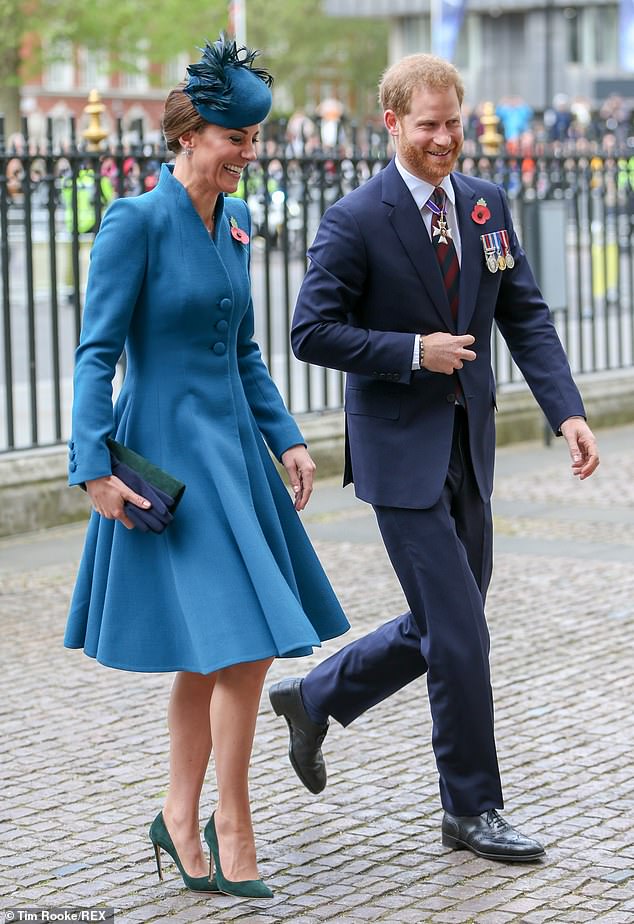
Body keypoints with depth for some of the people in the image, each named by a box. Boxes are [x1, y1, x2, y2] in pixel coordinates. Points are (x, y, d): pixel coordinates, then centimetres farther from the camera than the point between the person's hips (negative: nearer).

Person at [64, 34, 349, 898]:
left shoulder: (234, 223, 10)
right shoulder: (136, 221, -12)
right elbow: (97, 351, -13)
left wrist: (286, 438, 12)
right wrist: (95, 465, -19)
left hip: (232, 447, 8)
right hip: (168, 452, -8)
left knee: (210, 654, 12)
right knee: (241, 646, -11)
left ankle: (182, 819, 24)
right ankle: (233, 829, 2)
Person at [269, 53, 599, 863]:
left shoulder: (487, 204, 5)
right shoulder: (355, 221, -12)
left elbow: (525, 316, 5)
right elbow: (312, 333, -13)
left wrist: (567, 412, -8)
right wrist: (414, 351, -19)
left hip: (467, 446, 7)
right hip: (401, 450, -7)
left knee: (441, 628, 15)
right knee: (459, 635, -5)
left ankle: (313, 698, 37)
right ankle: (471, 811, 10)